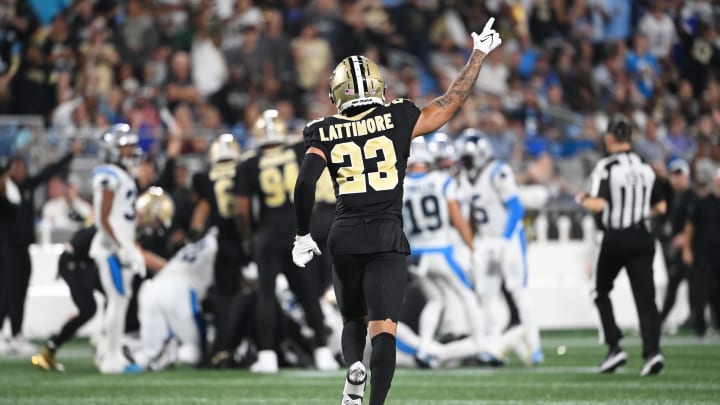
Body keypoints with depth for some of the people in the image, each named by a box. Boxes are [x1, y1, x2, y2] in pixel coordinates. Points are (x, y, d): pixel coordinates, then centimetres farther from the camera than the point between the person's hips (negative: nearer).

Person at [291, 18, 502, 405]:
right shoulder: (398, 120, 2)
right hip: (388, 236, -1)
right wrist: (478, 53, 21)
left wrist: (303, 236, 4)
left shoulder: (325, 133, 3)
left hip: (345, 236, 1)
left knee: (353, 319, 23)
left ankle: (354, 365, -7)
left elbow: (305, 183, -7)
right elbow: (452, 101, 9)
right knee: (383, 329, -7)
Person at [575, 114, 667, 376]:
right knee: (645, 297, 1)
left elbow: (598, 205, -22)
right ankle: (652, 350, -14)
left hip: (613, 239, -4)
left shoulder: (606, 168, -12)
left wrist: (583, 200, -2)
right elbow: (661, 207, 10)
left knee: (601, 292, 16)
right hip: (641, 238, 4)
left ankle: (614, 347, 6)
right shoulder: (646, 168, 5)